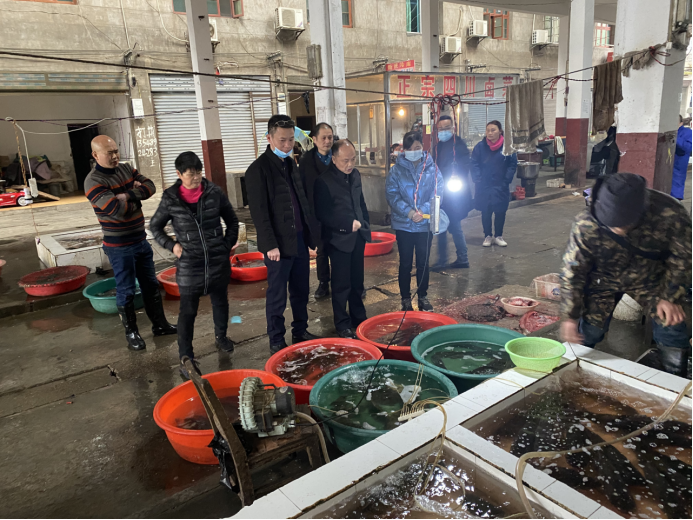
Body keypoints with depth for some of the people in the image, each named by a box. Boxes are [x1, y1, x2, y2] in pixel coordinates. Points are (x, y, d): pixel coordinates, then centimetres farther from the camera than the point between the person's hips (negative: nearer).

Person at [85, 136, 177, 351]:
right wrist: (136, 196, -10)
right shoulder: (94, 181, -17)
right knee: (126, 291, 4)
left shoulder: (126, 169, 6)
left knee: (151, 285, 15)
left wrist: (129, 195, -20)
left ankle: (159, 324, 28)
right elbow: (116, 209, -28)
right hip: (119, 247, -7)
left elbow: (150, 186, -5)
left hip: (141, 240, 7)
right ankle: (131, 332, 18)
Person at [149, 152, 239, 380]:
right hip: (189, 265, -2)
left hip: (218, 261, 2)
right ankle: (186, 358, 10)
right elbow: (155, 226, 8)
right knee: (188, 312, 1)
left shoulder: (214, 193, -4)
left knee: (220, 302, 19)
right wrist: (171, 245, -4)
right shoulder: (170, 199, -5)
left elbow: (232, 221, 8)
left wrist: (228, 245, 2)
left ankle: (221, 336, 44)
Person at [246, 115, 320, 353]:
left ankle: (300, 331, 32)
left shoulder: (291, 164, 13)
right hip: (279, 244, -7)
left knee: (301, 291, 16)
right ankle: (276, 341, 18)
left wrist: (310, 231, 13)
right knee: (277, 296, 4)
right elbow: (259, 212, -14)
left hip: (300, 240, 7)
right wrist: (271, 244, -17)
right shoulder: (258, 169, -11)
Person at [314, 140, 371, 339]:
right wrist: (349, 224, -16)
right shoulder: (324, 180, -14)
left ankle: (359, 318, 29)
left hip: (358, 237, 6)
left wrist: (364, 224, 12)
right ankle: (342, 324, 17)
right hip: (339, 239, -6)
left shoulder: (355, 175, 7)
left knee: (357, 281, 15)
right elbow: (323, 214, -15)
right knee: (341, 284, 3)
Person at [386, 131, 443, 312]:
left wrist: (423, 211, -21)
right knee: (405, 263, 9)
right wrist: (408, 212, -21)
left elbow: (437, 192, -7)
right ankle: (405, 298, 22)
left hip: (425, 224, 1)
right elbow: (392, 194, -9)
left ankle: (423, 296, 27)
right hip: (403, 224, 0)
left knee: (423, 262, 12)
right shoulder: (396, 170, -3)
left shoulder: (432, 168, -2)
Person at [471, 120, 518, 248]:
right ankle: (488, 236, 23)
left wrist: (506, 180, -10)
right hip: (484, 187, 0)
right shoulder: (480, 146, -5)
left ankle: (499, 236, 25)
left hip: (501, 187, 0)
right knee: (485, 212, 9)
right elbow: (474, 164, -2)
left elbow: (513, 164, -2)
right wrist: (477, 180, -12)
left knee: (500, 212, 10)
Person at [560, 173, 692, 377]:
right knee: (588, 332, -2)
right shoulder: (585, 226, -34)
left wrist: (672, 297, -14)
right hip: (604, 280, -1)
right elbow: (572, 271, -20)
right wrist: (570, 316, -15)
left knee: (671, 328, -4)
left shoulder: (669, 214, -34)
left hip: (650, 278, 1)